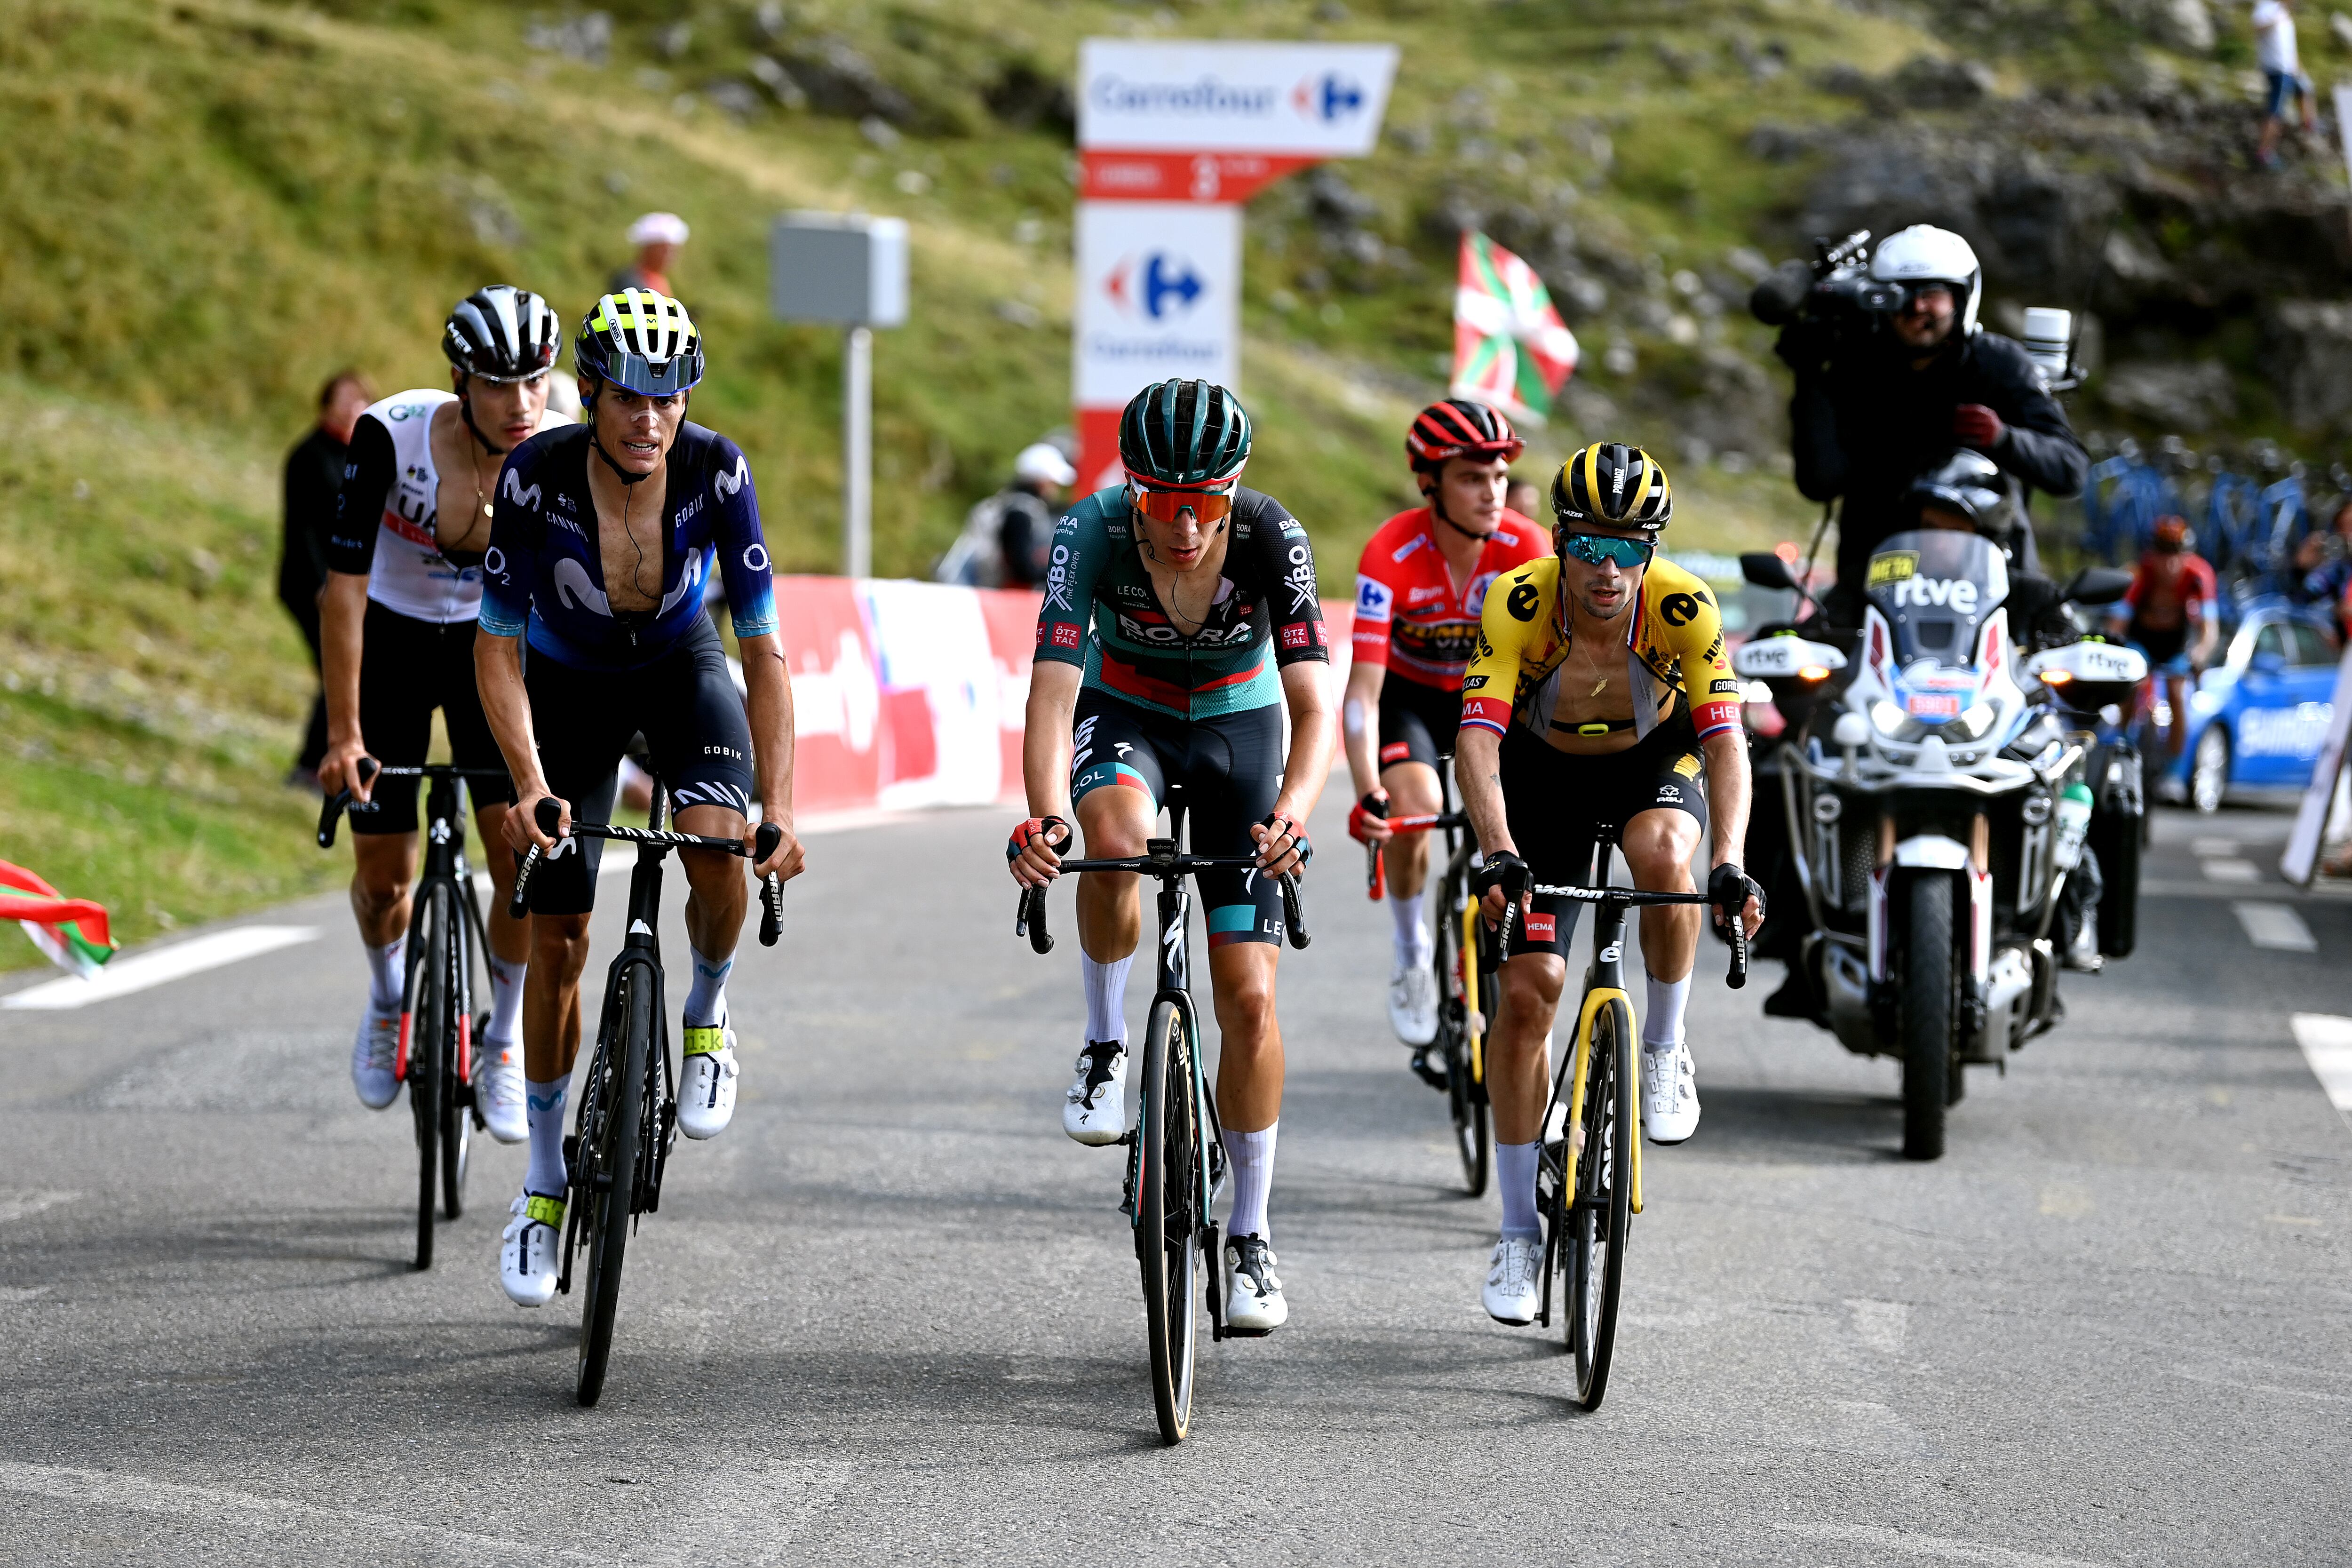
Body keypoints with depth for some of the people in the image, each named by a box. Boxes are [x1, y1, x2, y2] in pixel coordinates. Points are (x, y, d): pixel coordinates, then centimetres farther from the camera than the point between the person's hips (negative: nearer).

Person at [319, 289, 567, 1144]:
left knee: (524, 852, -15)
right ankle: (389, 997, 35)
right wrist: (344, 737, -30)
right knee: (383, 879, 1)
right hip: (390, 641, -1)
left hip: (491, 641, 1)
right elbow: (345, 586, -27)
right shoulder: (392, 435, -30)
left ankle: (502, 1041, 8)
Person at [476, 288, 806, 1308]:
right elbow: (497, 645, -21)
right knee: (556, 943, -2)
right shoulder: (536, 476, -29)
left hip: (681, 668, 0)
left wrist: (779, 811, -30)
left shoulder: (716, 473, -28)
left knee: (717, 848, -31)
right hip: (569, 682, 0)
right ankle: (546, 1176, 16)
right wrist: (529, 784, -33)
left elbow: (763, 649, -24)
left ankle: (709, 1012, 0)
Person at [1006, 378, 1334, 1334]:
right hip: (1122, 715, 0)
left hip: (1237, 724, 0)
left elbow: (1313, 706, -33)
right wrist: (1044, 817, -55)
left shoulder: (1271, 539, -29)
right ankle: (1105, 1049, -14)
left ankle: (1250, 1238, 8)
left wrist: (1289, 815, -53)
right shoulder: (1093, 534, -29)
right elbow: (1051, 692, -36)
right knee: (1117, 835, -38)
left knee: (1248, 996, -7)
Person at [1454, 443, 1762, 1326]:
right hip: (1545, 770, 0)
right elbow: (1478, 741, -38)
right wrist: (1499, 855, -54)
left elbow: (1725, 740, -35)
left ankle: (1664, 1047, -8)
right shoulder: (1518, 604, -31)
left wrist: (1729, 863, -50)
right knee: (1528, 989, -9)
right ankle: (1519, 1235, 2)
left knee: (1662, 856, -36)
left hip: (1654, 759, 0)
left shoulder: (1682, 608, -30)